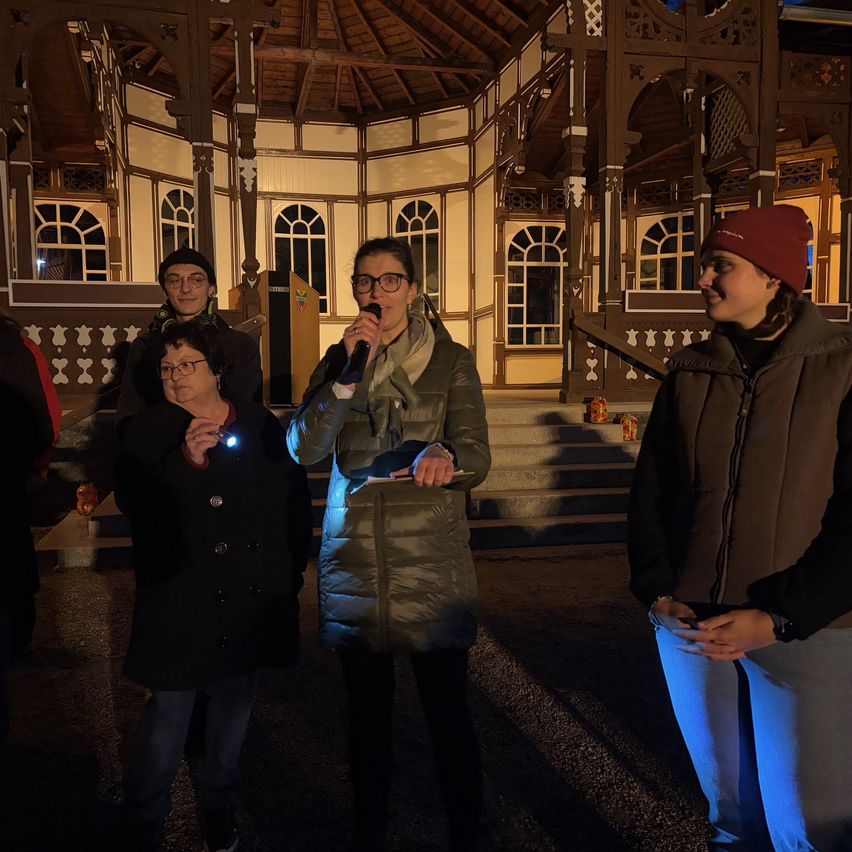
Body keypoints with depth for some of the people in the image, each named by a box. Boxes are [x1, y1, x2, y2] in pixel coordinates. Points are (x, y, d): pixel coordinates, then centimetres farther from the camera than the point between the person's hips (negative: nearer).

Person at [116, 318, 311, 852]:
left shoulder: (262, 426, 3)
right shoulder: (149, 430, -1)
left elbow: (297, 500, 7)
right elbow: (133, 502, -15)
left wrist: (293, 570, 4)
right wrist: (186, 459, -28)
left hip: (252, 598, 3)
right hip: (181, 601, -2)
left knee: (235, 705, 16)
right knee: (169, 712, 2)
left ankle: (220, 806, 37)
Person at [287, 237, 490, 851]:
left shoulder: (450, 360, -2)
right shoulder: (338, 360, 6)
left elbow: (477, 459, -11)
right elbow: (304, 449, -8)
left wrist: (443, 456, -34)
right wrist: (349, 370, -17)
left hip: (432, 564, -2)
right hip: (353, 562, 3)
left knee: (447, 710, 5)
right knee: (368, 710, 16)